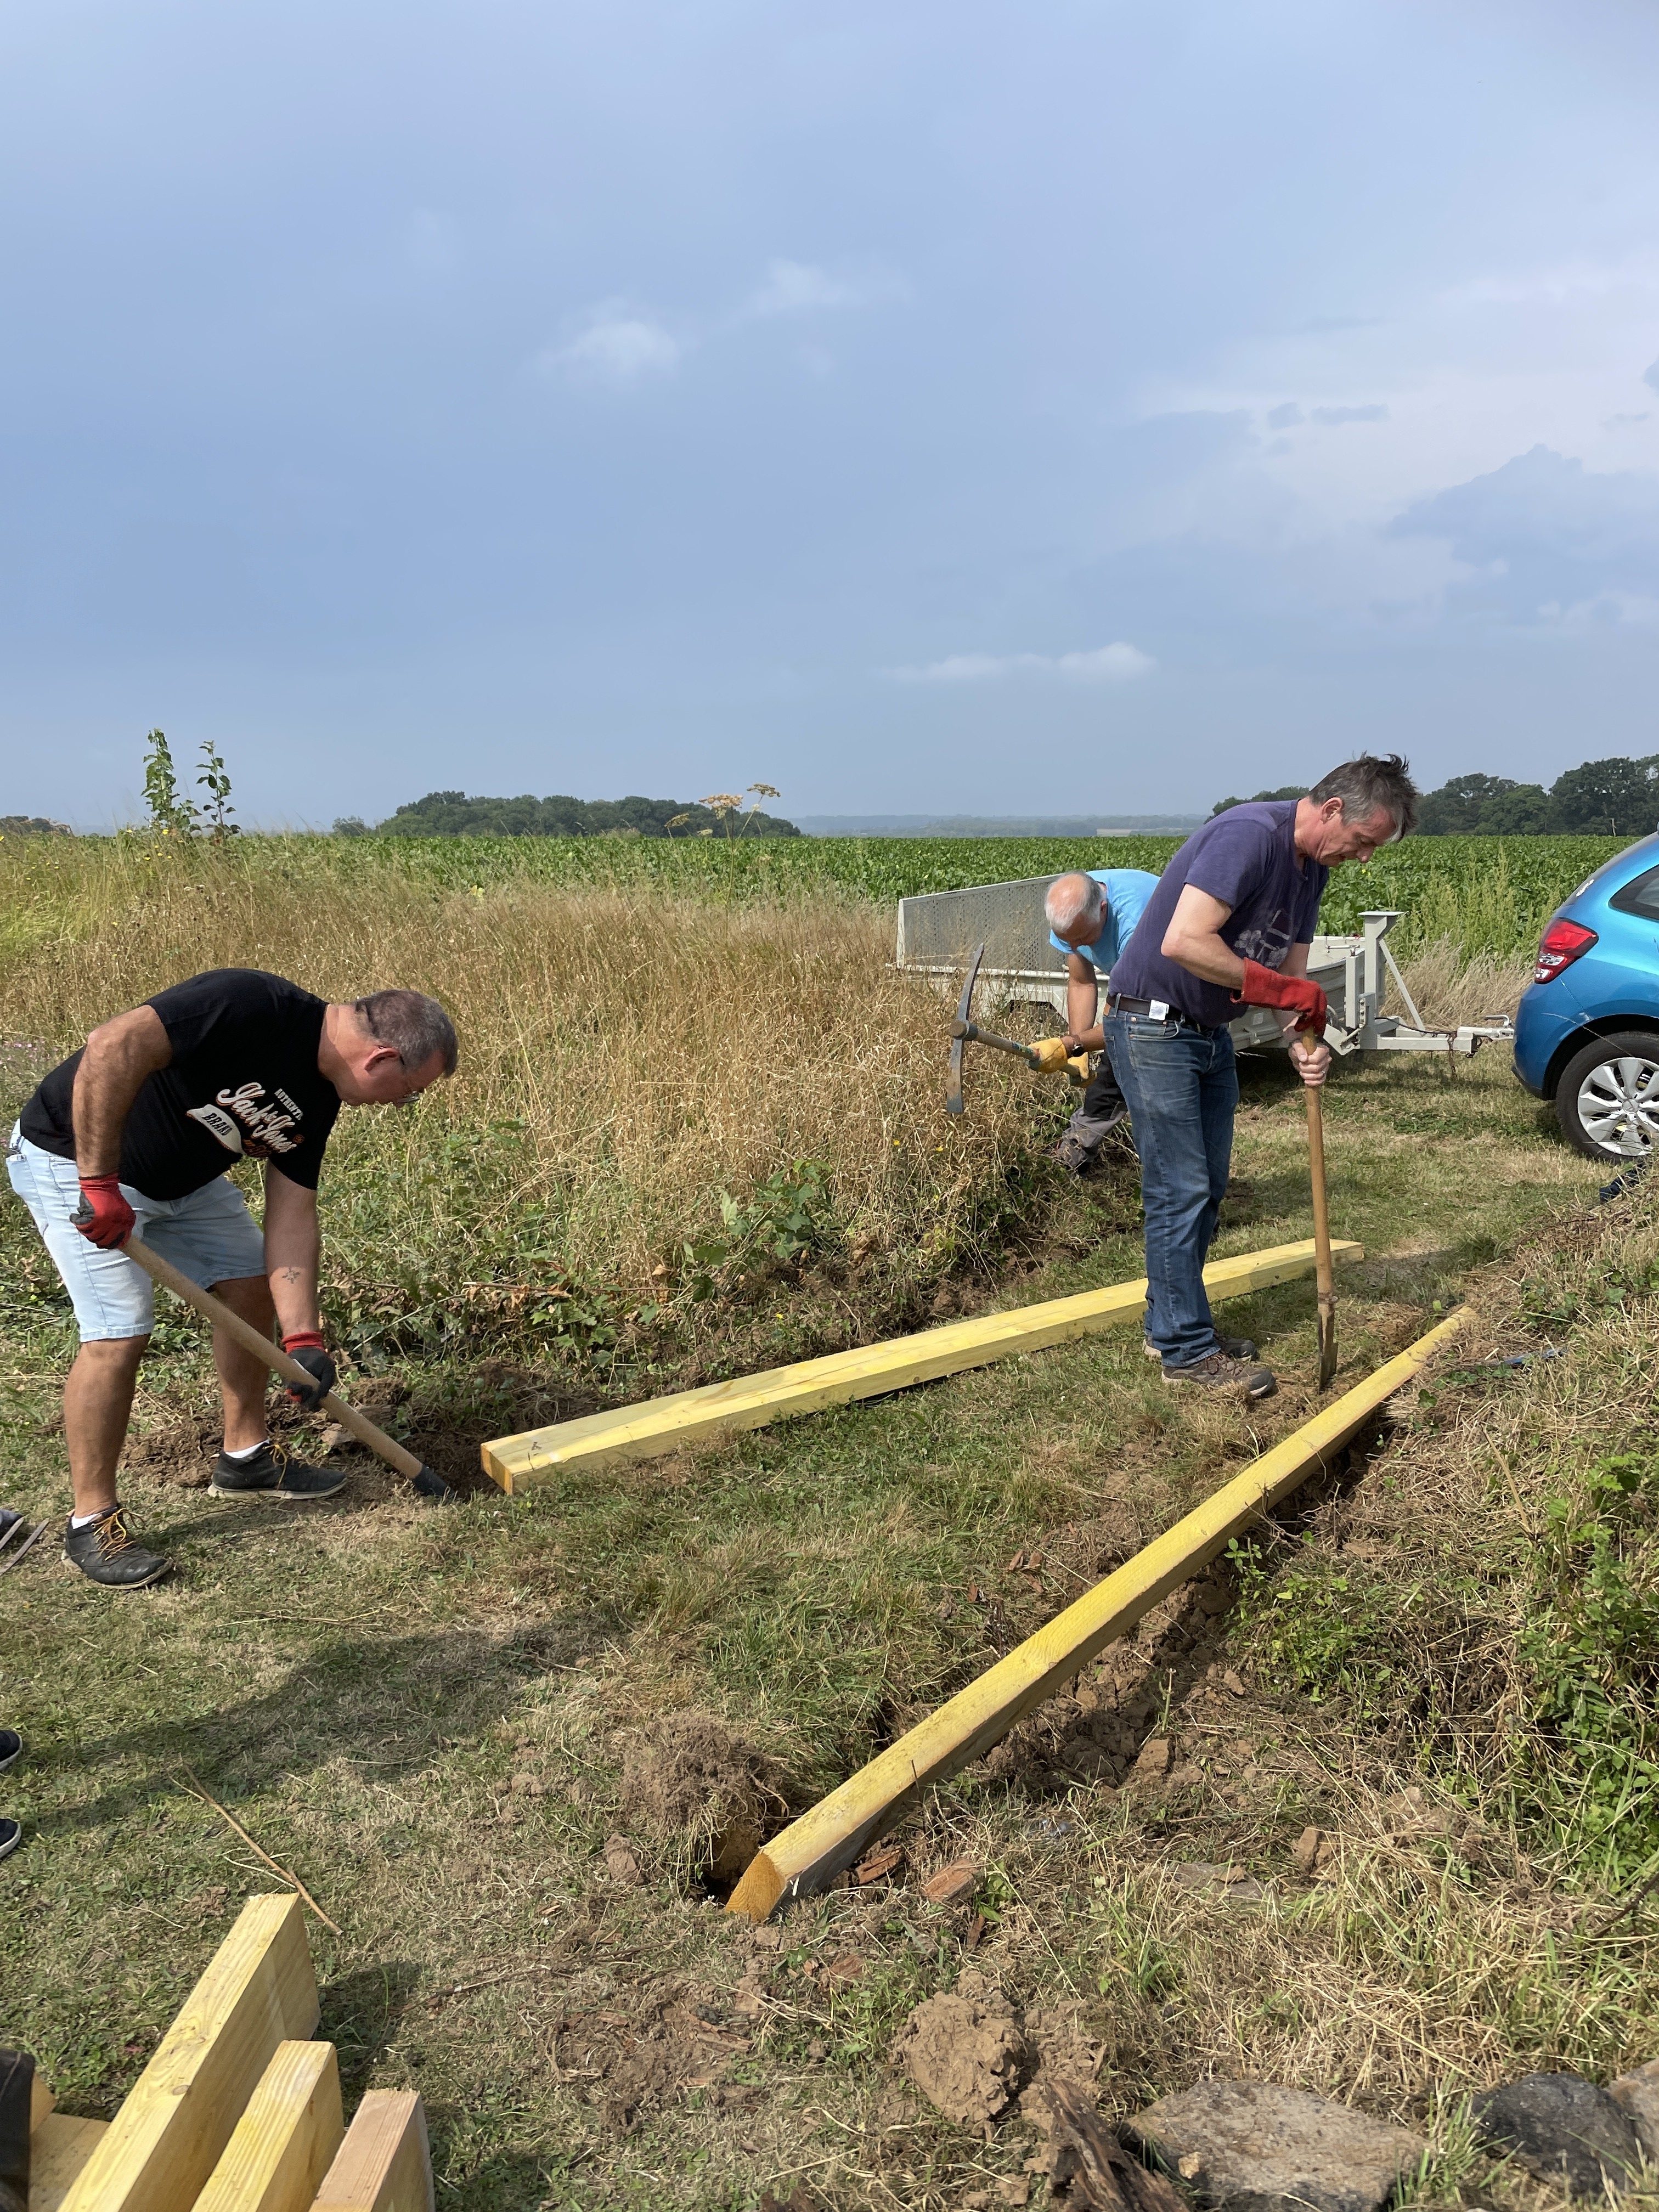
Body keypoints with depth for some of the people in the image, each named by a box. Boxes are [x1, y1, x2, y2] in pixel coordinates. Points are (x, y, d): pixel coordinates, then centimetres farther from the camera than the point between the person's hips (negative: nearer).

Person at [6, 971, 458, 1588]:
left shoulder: (317, 1098, -3)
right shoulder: (254, 1005, -31)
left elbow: (291, 1219, -3)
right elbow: (112, 1047, -39)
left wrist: (303, 1339, -12)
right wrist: (98, 1183, -34)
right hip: (75, 1159, -9)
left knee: (252, 1285, 11)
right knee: (119, 1333, -14)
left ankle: (246, 1456, 27)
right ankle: (92, 1521, 3)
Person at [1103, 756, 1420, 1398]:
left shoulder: (1313, 867, 8)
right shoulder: (1250, 835, -23)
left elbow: (1292, 974, 9)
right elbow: (1183, 943, -32)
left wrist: (1305, 1043, -12)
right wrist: (1282, 989, -25)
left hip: (1210, 1033, 10)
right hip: (1154, 1027, -10)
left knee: (1206, 1189, 13)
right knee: (1180, 1191, -6)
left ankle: (1171, 1324, 25)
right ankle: (1186, 1350, 4)